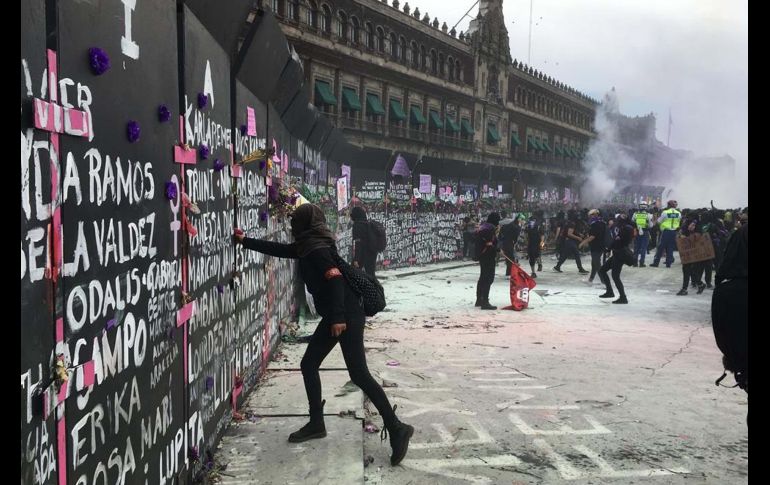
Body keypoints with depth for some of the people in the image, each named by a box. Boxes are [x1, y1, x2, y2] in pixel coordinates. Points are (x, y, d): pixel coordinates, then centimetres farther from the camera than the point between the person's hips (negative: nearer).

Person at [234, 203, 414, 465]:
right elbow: (279, 249, 27)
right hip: (335, 316, 10)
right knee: (308, 364, 13)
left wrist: (339, 317, -27)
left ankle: (397, 429, -8)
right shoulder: (308, 247, 15)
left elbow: (335, 280, -23)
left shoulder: (317, 249, -14)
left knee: (359, 375, -12)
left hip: (348, 315, -10)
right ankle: (316, 423, 22)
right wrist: (246, 241, 33)